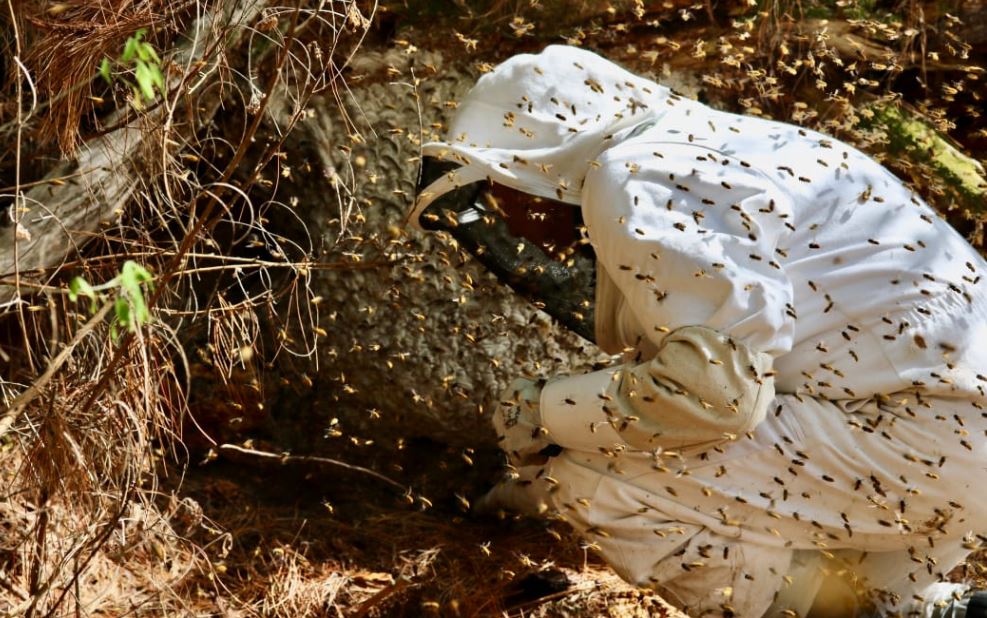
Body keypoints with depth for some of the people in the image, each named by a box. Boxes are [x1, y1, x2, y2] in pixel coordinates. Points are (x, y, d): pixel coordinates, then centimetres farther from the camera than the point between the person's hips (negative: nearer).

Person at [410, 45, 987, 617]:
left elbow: (717, 388, -21)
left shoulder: (632, 182, -13)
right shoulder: (693, 144, 16)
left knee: (598, 481, -13)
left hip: (929, 437, -10)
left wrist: (546, 412, -6)